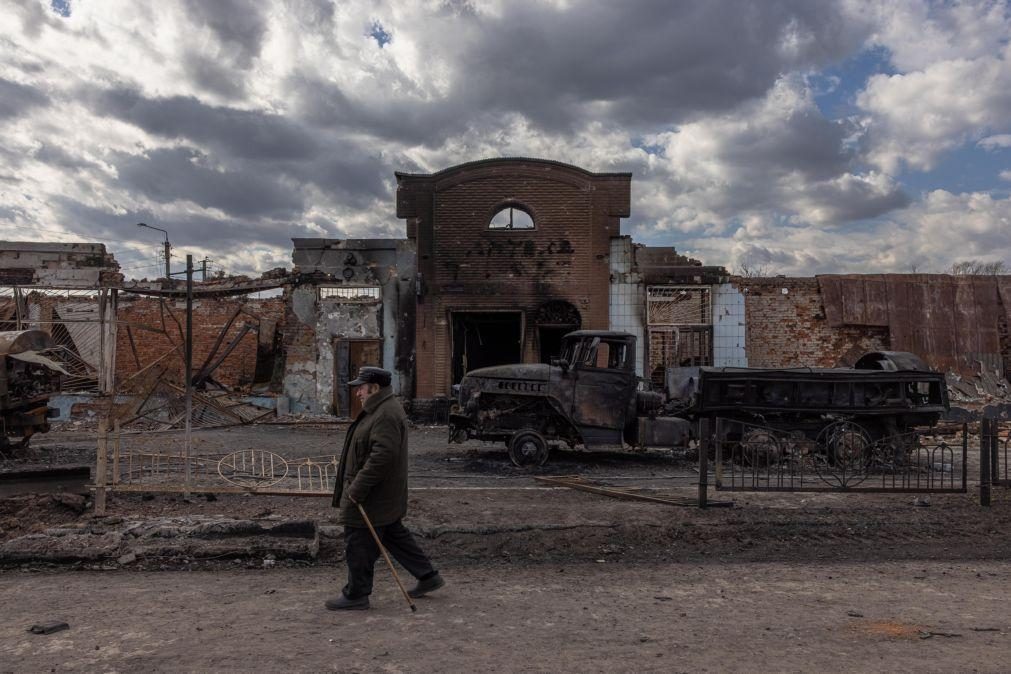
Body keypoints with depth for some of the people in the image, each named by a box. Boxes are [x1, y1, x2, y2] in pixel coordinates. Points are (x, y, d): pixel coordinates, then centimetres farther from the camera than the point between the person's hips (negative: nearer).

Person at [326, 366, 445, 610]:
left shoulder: (386, 416, -22)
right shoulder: (383, 409, 13)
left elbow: (382, 456, -30)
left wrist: (357, 489, -24)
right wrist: (357, 487, 21)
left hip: (372, 497, -11)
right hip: (384, 497, 11)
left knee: (359, 544, 2)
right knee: (394, 536, 18)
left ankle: (356, 594, 15)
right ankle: (428, 576, 25)